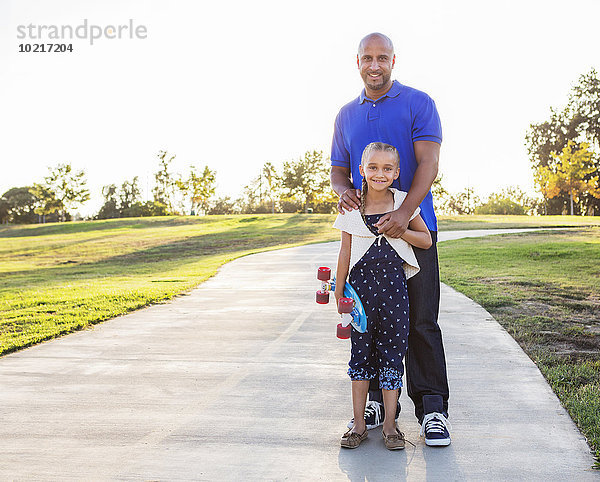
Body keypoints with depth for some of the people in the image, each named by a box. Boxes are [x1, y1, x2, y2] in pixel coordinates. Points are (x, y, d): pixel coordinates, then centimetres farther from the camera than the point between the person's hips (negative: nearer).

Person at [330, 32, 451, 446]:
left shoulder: (419, 104, 1)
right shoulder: (347, 115, 16)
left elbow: (429, 163, -9)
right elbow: (339, 170, 19)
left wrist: (404, 212, -24)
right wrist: (344, 191, -6)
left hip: (412, 226, -4)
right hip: (365, 229, 4)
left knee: (421, 321, -4)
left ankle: (432, 408, 3)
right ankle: (378, 400, 18)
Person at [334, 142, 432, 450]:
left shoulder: (404, 203, 3)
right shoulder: (352, 208, 2)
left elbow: (426, 240, 6)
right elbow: (345, 252, 6)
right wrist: (338, 292, 5)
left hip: (394, 284, 0)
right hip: (361, 283, 1)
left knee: (392, 351, 2)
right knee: (361, 351, 5)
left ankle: (390, 425, 13)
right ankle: (359, 424, 15)